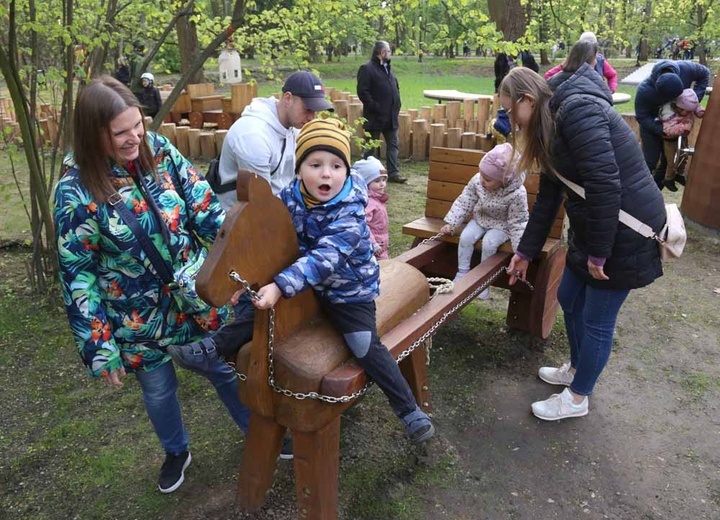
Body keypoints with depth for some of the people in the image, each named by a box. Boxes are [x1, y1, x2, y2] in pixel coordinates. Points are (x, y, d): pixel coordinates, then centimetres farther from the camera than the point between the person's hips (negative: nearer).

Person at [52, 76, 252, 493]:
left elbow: (204, 208, -9)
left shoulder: (160, 151, -10)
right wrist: (100, 347, -14)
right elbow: (77, 274, -14)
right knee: (159, 389, 20)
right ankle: (177, 453, 51)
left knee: (225, 368, 19)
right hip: (139, 318, -2)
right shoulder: (76, 190, -19)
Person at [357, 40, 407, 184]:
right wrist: (375, 107, -19)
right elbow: (362, 92, -18)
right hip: (375, 117, -8)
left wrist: (397, 106, 12)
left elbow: (396, 88, 24)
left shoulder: (388, 68, 16)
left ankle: (393, 173, 15)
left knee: (393, 145, 8)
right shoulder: (367, 69, -10)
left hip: (391, 116, 8)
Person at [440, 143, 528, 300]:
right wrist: (451, 223, -11)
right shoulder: (477, 181, -22)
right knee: (466, 237, -19)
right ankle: (462, 274, -4)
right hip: (480, 218, 4)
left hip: (502, 225, -4)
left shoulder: (517, 194, -33)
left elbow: (517, 223, -23)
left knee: (489, 243, -27)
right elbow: (463, 203, -9)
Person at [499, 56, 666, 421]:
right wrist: (526, 251, 17)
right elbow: (548, 197, 14)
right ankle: (577, 369, 45)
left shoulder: (577, 111, -21)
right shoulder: (551, 125, 10)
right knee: (568, 298, 21)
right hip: (592, 228, 10)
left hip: (626, 232, -10)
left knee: (597, 320, 5)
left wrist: (598, 252, -20)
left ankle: (577, 399, 25)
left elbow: (605, 184, -27)